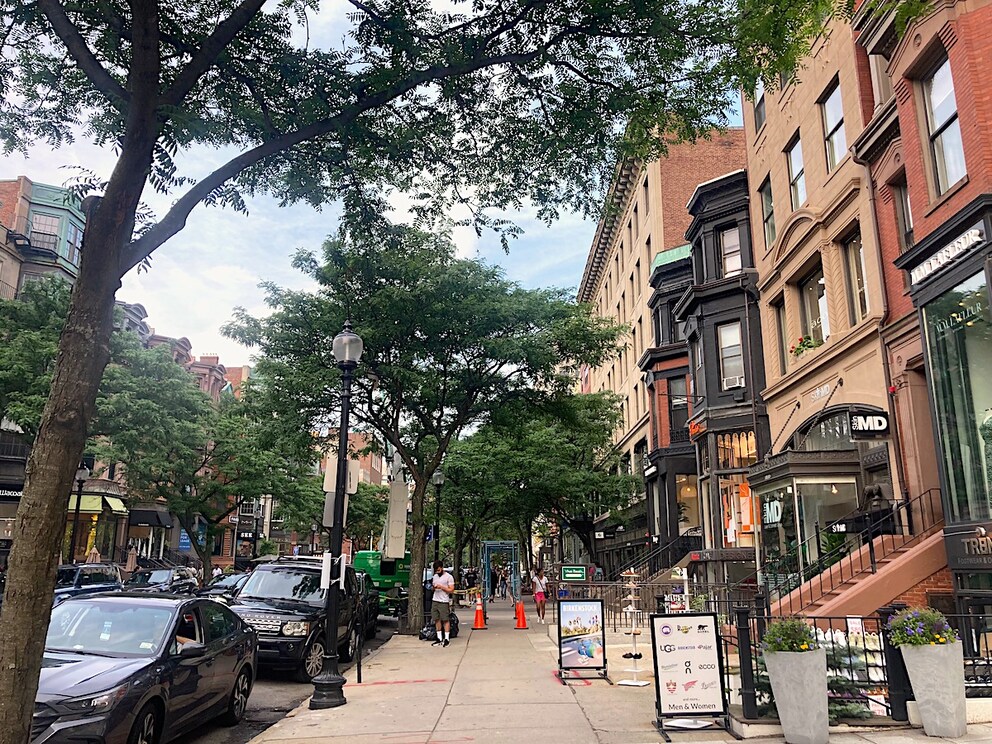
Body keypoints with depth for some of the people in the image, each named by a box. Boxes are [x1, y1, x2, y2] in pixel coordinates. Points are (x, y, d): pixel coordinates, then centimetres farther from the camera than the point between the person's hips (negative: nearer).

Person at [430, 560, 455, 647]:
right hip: (435, 601, 6)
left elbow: (451, 590, -9)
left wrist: (441, 587, -17)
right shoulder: (434, 576, 16)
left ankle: (447, 639, 1)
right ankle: (439, 639, 11)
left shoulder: (449, 577, -5)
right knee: (437, 620, 5)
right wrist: (433, 587, -1)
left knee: (445, 620, -4)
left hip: (444, 602, -6)